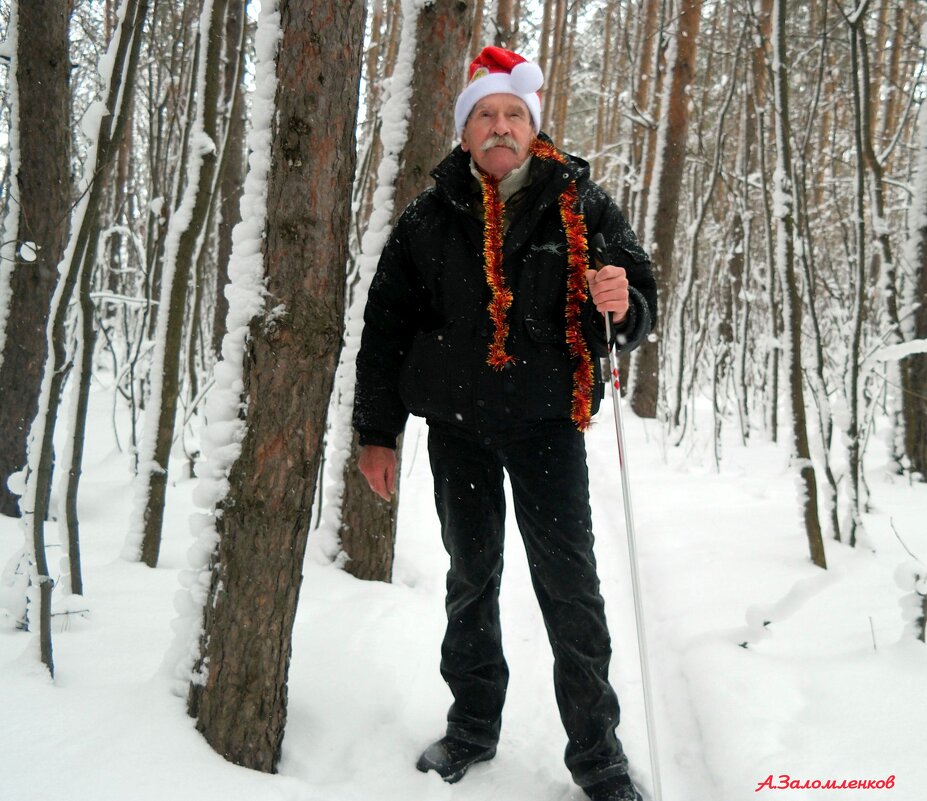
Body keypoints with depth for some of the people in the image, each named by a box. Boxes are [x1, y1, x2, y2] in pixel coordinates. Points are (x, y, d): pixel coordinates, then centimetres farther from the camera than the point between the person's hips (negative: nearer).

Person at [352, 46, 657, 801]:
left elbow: (640, 300, 1)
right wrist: (378, 432, 4)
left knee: (570, 583, -1)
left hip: (548, 420, -2)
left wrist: (621, 304, -25)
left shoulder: (581, 204, 0)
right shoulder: (430, 216, 3)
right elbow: (386, 325, 5)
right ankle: (474, 724, 29)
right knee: (471, 577, 13)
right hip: (457, 426, 2)